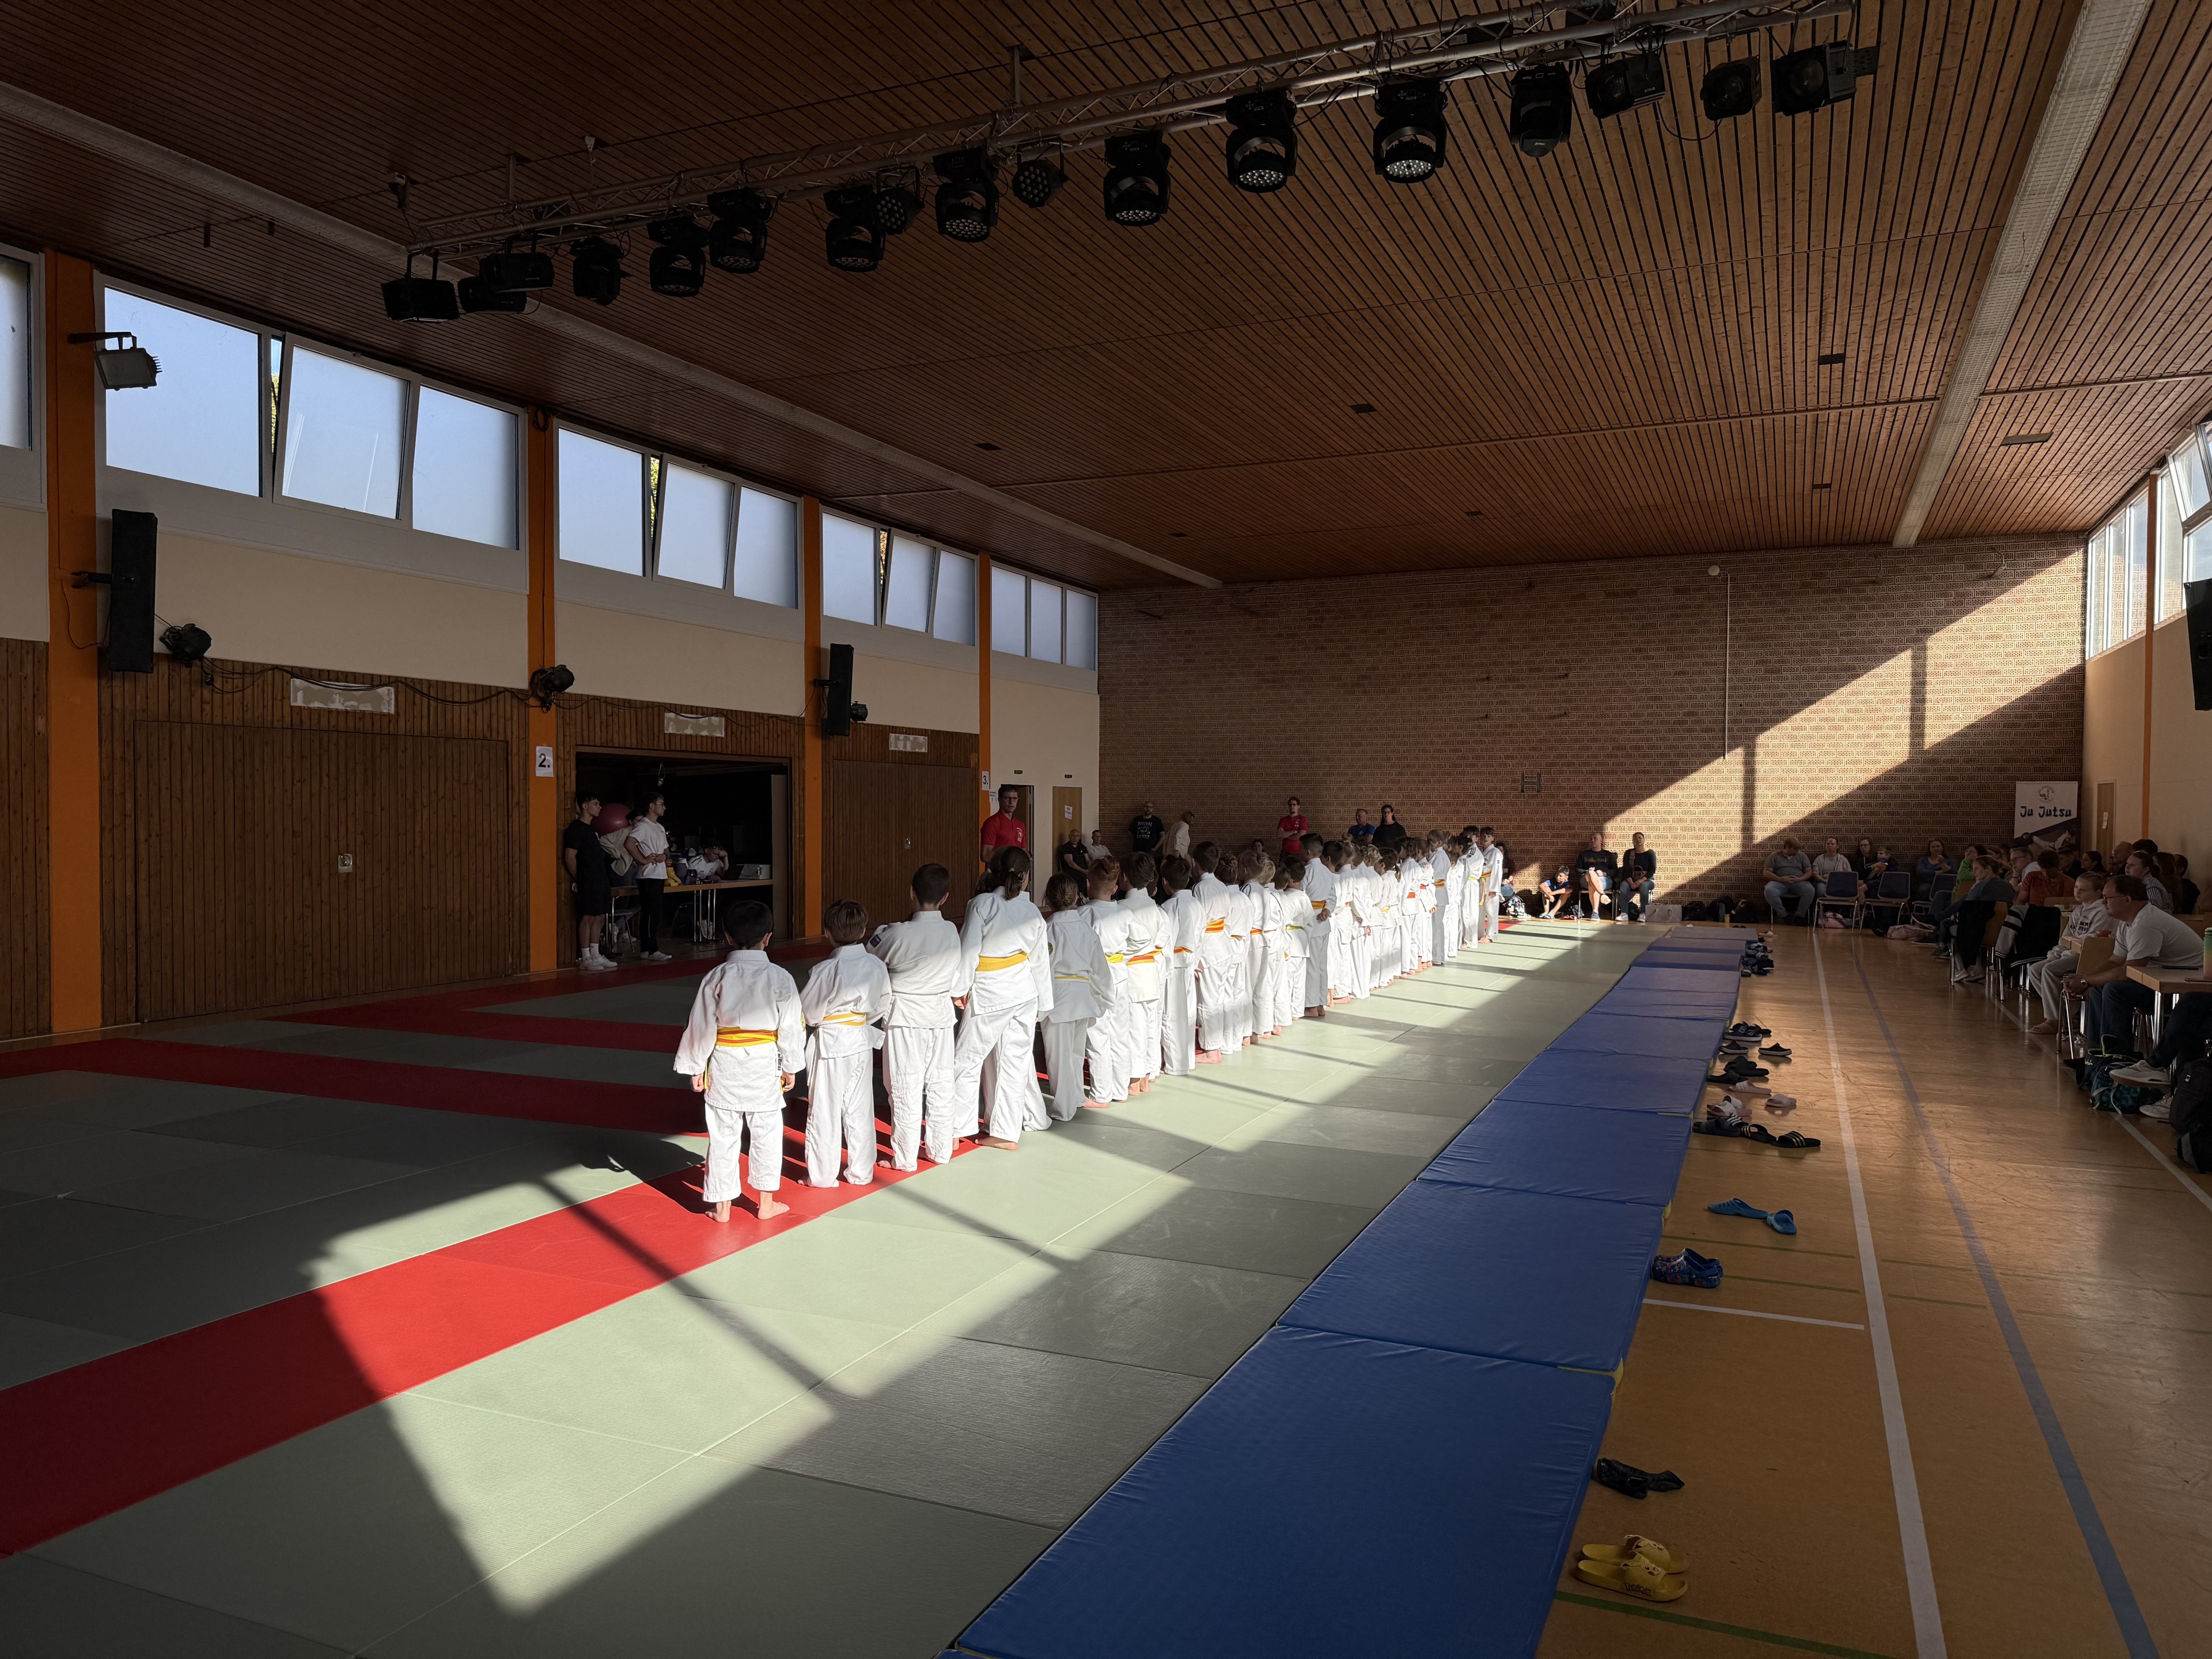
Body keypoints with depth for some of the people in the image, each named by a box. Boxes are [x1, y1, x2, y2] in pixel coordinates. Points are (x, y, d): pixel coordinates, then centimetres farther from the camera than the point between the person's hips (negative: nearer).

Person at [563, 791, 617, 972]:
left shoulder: (593, 830, 17)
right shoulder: (576, 829, -10)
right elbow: (569, 857, -14)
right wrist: (579, 879, -7)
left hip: (601, 881, 9)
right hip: (587, 883, -9)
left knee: (599, 918, 10)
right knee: (587, 918, -6)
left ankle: (595, 955, 16)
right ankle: (585, 958, -2)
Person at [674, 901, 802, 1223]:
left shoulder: (716, 978, -7)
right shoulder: (780, 978, -7)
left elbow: (701, 1026, -3)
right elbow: (791, 1027, -2)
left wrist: (696, 1067, 8)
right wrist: (790, 1067, 9)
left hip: (724, 1066, 0)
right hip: (764, 1066, 0)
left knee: (723, 1135, 10)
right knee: (766, 1133, 12)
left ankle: (721, 1205, 18)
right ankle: (766, 1203, 21)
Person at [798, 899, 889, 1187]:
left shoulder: (825, 970, -20)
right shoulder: (876, 966, -4)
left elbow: (808, 1012, -12)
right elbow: (883, 1007, 5)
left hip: (829, 1044, -5)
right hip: (862, 1043, 5)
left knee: (824, 1112, 7)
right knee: (860, 1110, 15)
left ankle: (822, 1175, 17)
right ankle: (861, 1172, 25)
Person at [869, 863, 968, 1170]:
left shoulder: (898, 934, -21)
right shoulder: (952, 932, -7)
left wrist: (883, 931, 14)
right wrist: (957, 994, 28)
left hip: (905, 1017, -4)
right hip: (940, 1015, 5)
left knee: (906, 1088, 5)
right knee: (940, 1084, 16)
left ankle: (904, 1158, 14)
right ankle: (942, 1150, 27)